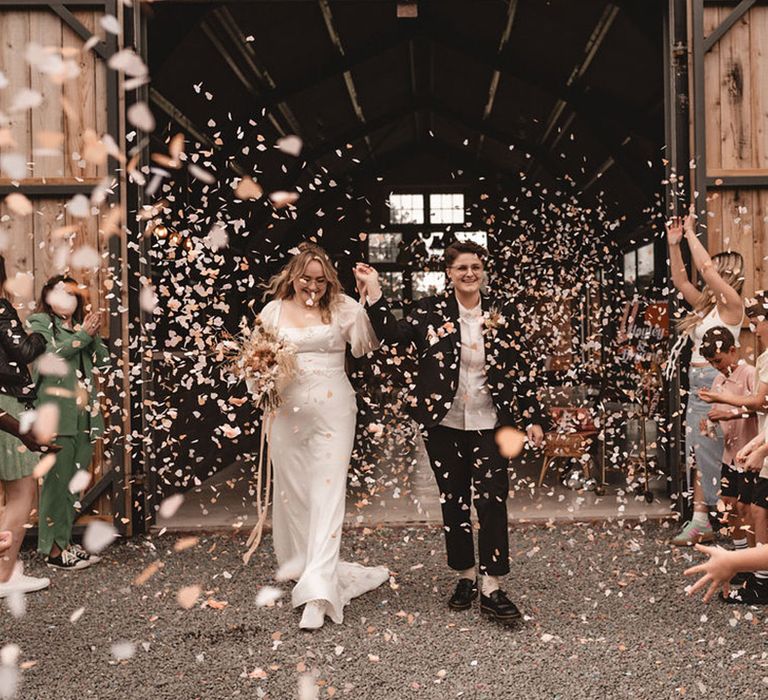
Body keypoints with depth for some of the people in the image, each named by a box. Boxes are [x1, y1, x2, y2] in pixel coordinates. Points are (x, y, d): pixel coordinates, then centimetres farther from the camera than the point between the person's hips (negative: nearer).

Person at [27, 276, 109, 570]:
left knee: (75, 482, 7)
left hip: (85, 416, 6)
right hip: (57, 416, -6)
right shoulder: (39, 322, 6)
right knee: (56, 480, -8)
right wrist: (83, 335, -8)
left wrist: (93, 335, 1)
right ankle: (54, 549, -3)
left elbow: (104, 362, 15)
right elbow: (48, 355, -11)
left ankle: (65, 540, 15)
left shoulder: (81, 326, 22)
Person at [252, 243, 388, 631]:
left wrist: (368, 304, -12)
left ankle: (318, 591, -10)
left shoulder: (342, 308, 2)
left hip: (332, 409, -2)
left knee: (327, 492, -8)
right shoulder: (273, 310, 7)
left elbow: (366, 347, -5)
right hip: (286, 408, 3)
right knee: (293, 488, 13)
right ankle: (302, 562, 37)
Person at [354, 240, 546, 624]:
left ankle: (491, 589, 2)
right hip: (444, 423, 0)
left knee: (492, 501, -5)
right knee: (454, 501, 11)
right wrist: (374, 293, -19)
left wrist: (533, 417, 2)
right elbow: (395, 335, -13)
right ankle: (465, 578, 26)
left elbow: (518, 369, 5)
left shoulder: (501, 314, 3)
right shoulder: (430, 310, 0)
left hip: (489, 423, 0)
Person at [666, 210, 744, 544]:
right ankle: (700, 520, 13)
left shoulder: (732, 304, -10)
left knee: (713, 454, -5)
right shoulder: (706, 304, 13)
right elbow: (680, 280, 17)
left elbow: (706, 267, -20)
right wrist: (673, 243, 9)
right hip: (698, 384, 9)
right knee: (698, 455, 8)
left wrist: (690, 233, -11)